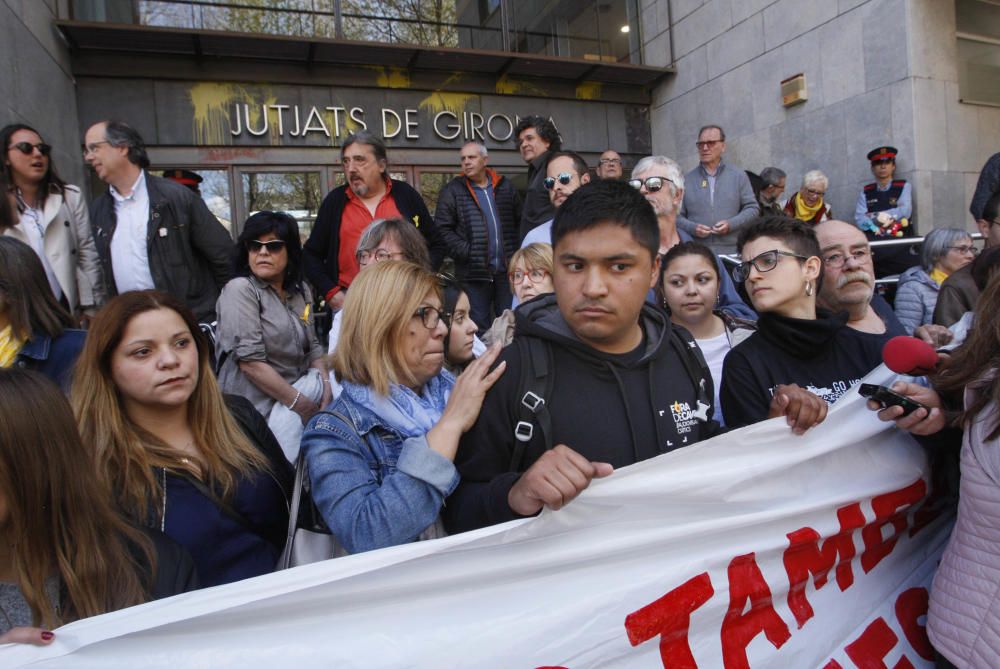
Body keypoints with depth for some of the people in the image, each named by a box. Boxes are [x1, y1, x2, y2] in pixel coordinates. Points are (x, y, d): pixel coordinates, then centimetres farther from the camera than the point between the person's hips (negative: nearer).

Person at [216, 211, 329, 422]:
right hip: (257, 410, -6)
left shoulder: (302, 290, 10)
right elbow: (250, 362, -18)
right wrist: (300, 404, -17)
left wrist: (326, 384, -2)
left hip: (300, 393, 6)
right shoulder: (240, 289, -9)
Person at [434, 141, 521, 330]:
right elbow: (443, 229, -4)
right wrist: (466, 252, -13)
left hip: (507, 269, 3)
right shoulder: (452, 191, 2)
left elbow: (520, 221, 14)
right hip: (474, 272, -3)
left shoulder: (505, 186, 11)